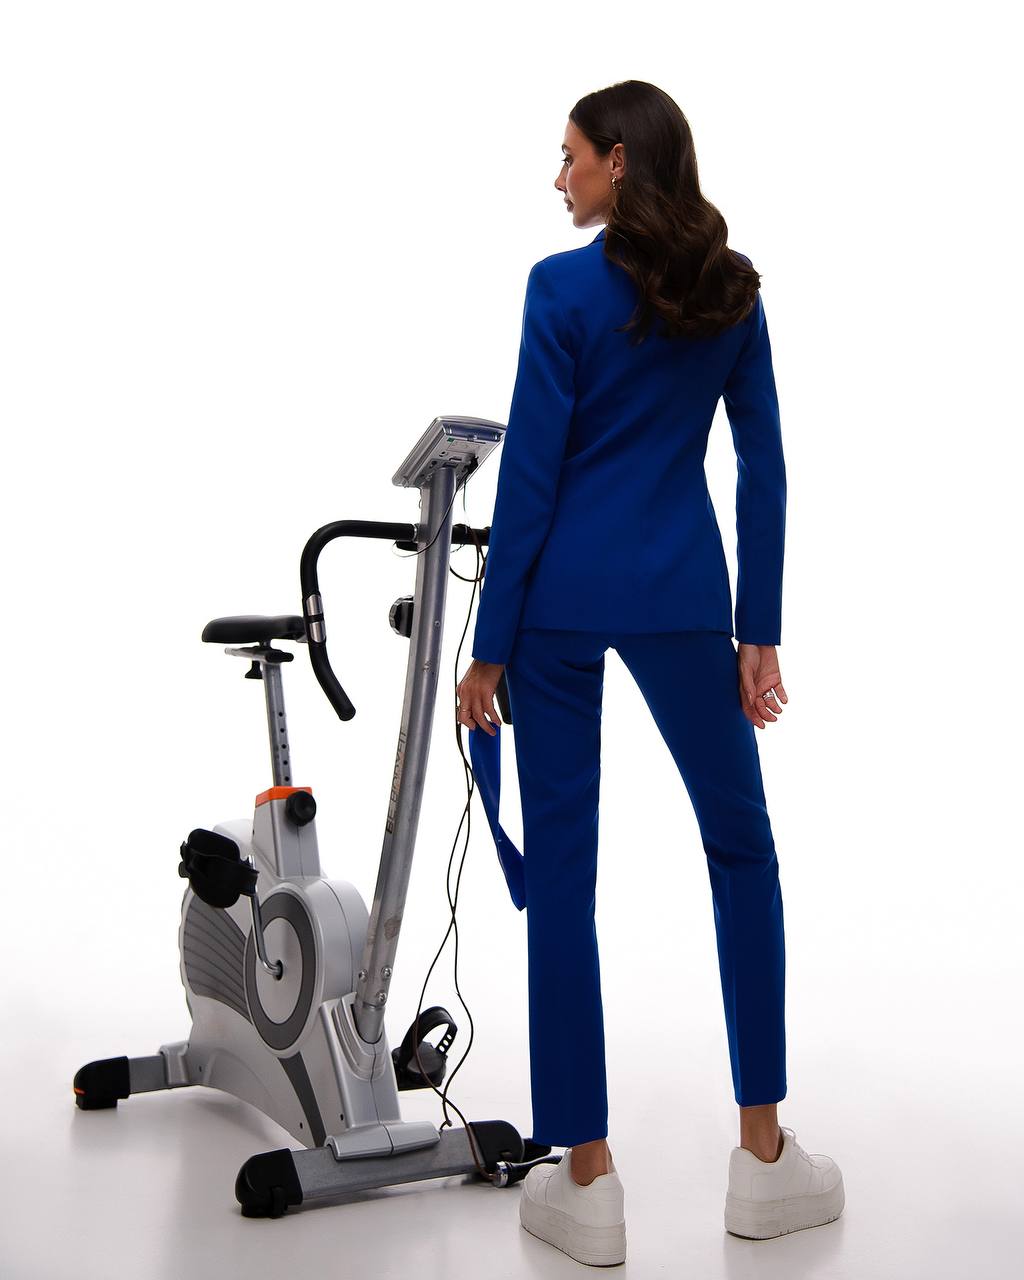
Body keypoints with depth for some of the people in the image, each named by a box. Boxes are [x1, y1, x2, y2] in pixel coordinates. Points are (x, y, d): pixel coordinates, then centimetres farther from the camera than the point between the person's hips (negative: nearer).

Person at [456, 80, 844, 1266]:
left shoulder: (564, 285, -8)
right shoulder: (734, 287, 6)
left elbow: (529, 478, -11)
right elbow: (763, 469, 4)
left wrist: (490, 645, -6)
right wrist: (758, 632, 8)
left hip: (564, 590, -3)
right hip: (682, 590, 4)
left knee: (561, 872, 3)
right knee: (743, 851, 15)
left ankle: (586, 1181, 7)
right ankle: (762, 1156, 17)